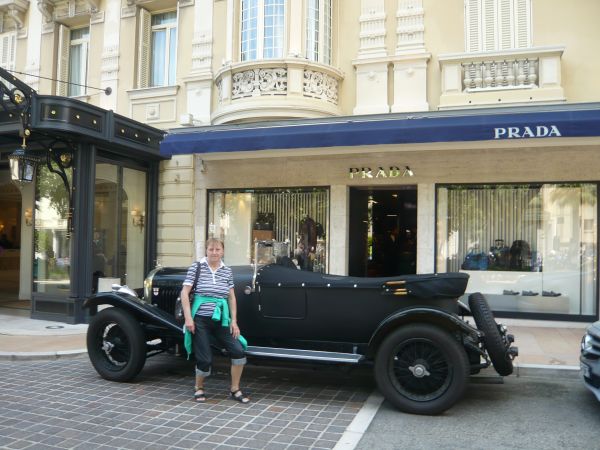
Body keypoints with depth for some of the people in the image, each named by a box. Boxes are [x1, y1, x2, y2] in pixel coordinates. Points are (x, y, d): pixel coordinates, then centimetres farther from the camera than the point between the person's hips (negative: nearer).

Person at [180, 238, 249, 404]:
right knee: (205, 359, -3)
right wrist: (188, 318, -12)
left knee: (238, 351, -6)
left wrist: (234, 321, 5)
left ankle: (235, 390, 14)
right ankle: (199, 388, 28)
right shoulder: (197, 267, -3)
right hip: (200, 319, -3)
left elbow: (231, 297, 11)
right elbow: (185, 293, -5)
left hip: (221, 320, 4)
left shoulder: (227, 271, 7)